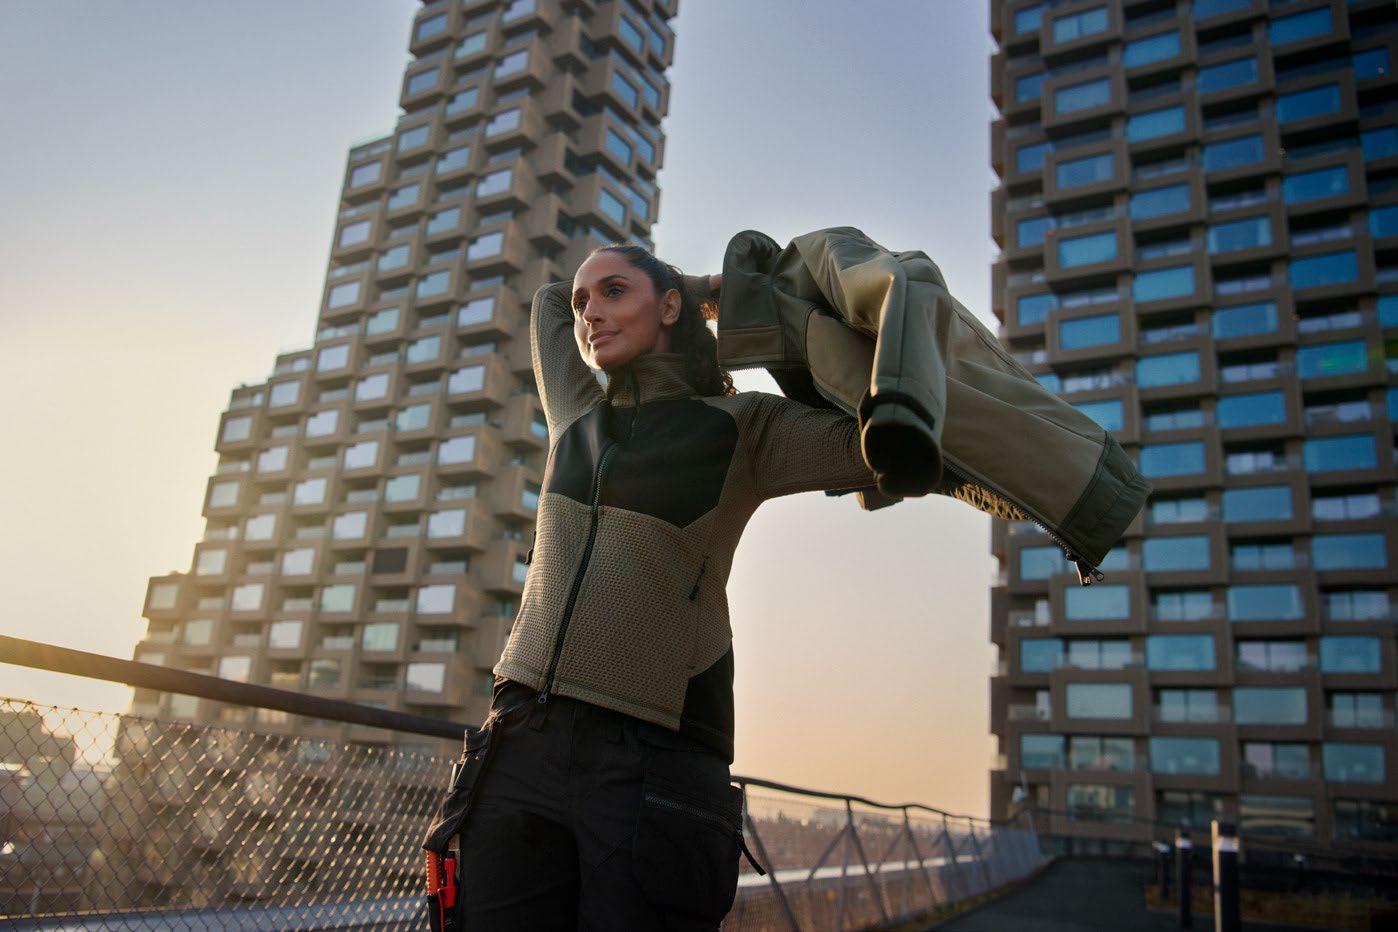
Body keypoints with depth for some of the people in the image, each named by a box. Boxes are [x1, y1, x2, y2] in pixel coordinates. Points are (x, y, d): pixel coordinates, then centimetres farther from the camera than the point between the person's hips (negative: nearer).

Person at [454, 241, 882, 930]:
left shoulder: (740, 428, 7)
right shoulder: (578, 418, 21)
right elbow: (547, 300, 37)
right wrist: (714, 288, 30)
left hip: (657, 760, -4)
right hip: (523, 749, 4)